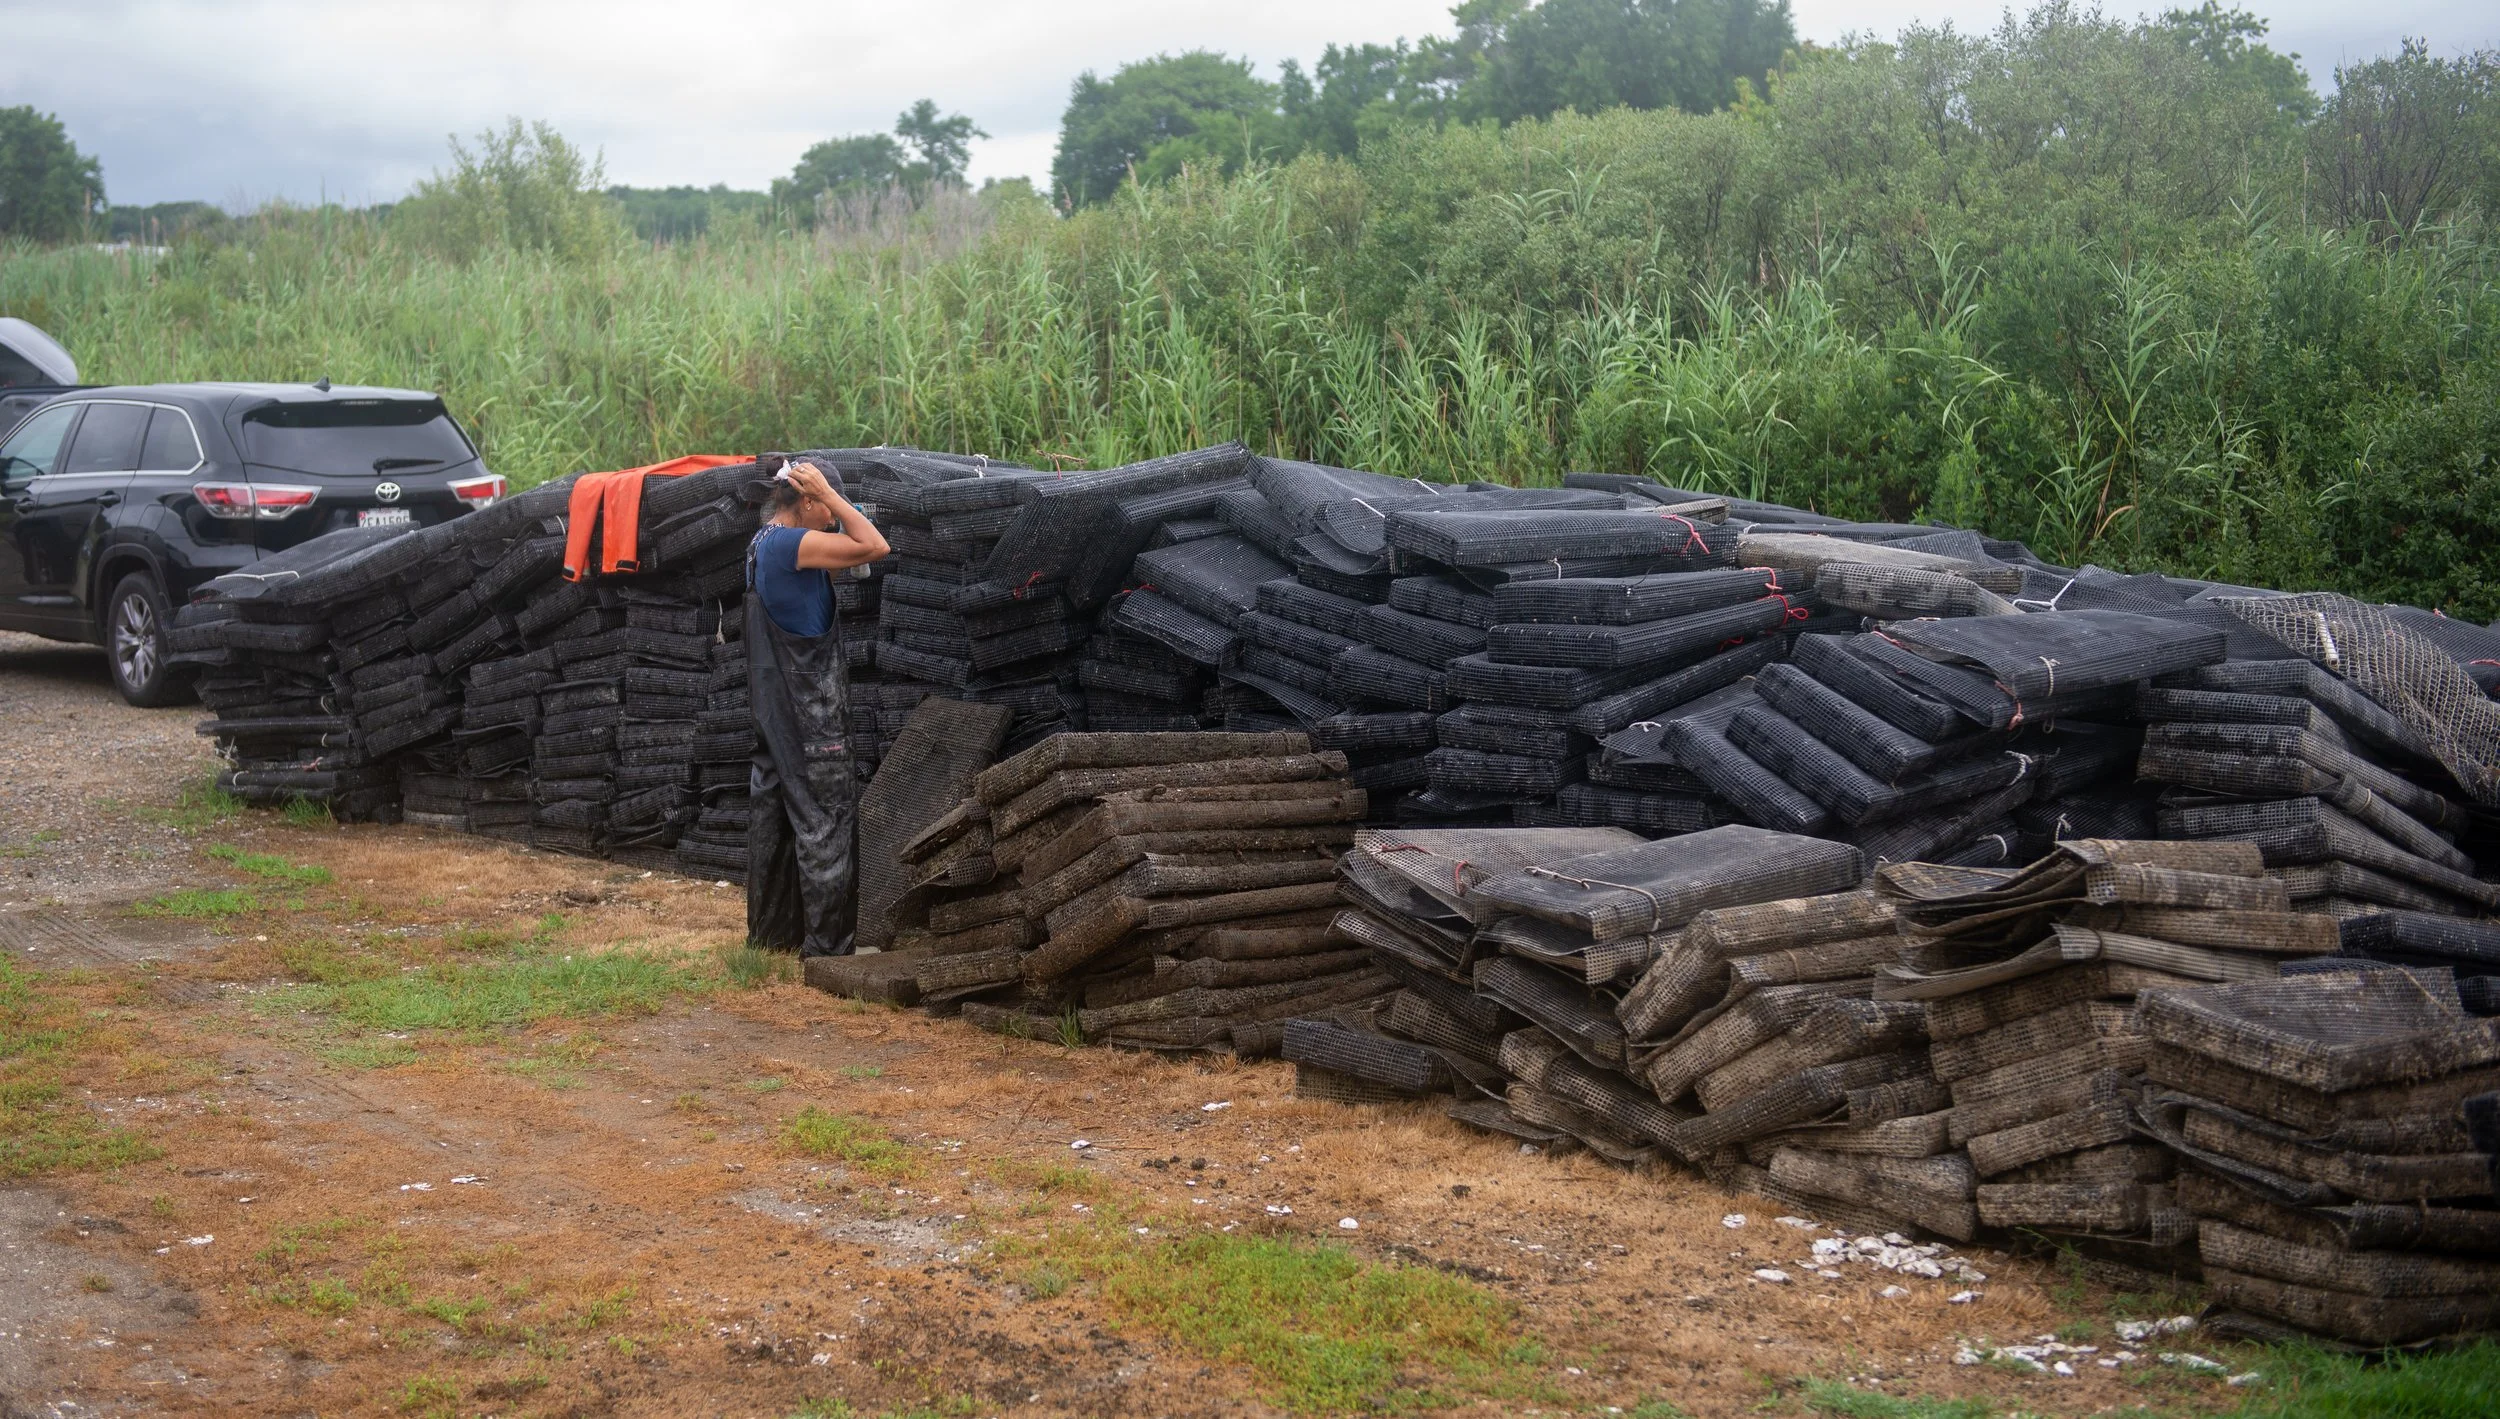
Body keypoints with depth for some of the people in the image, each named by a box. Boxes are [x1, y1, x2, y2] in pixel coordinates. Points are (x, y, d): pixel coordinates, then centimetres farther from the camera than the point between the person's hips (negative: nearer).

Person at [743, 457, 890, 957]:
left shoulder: (764, 543, 12)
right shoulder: (791, 542, -18)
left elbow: (848, 556, 19)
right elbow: (876, 547, -22)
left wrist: (827, 497, 10)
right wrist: (828, 493, -15)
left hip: (773, 703, 10)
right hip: (809, 706, -10)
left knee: (773, 808, 14)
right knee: (823, 816, -6)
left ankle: (770, 927, 23)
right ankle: (827, 942, -4)